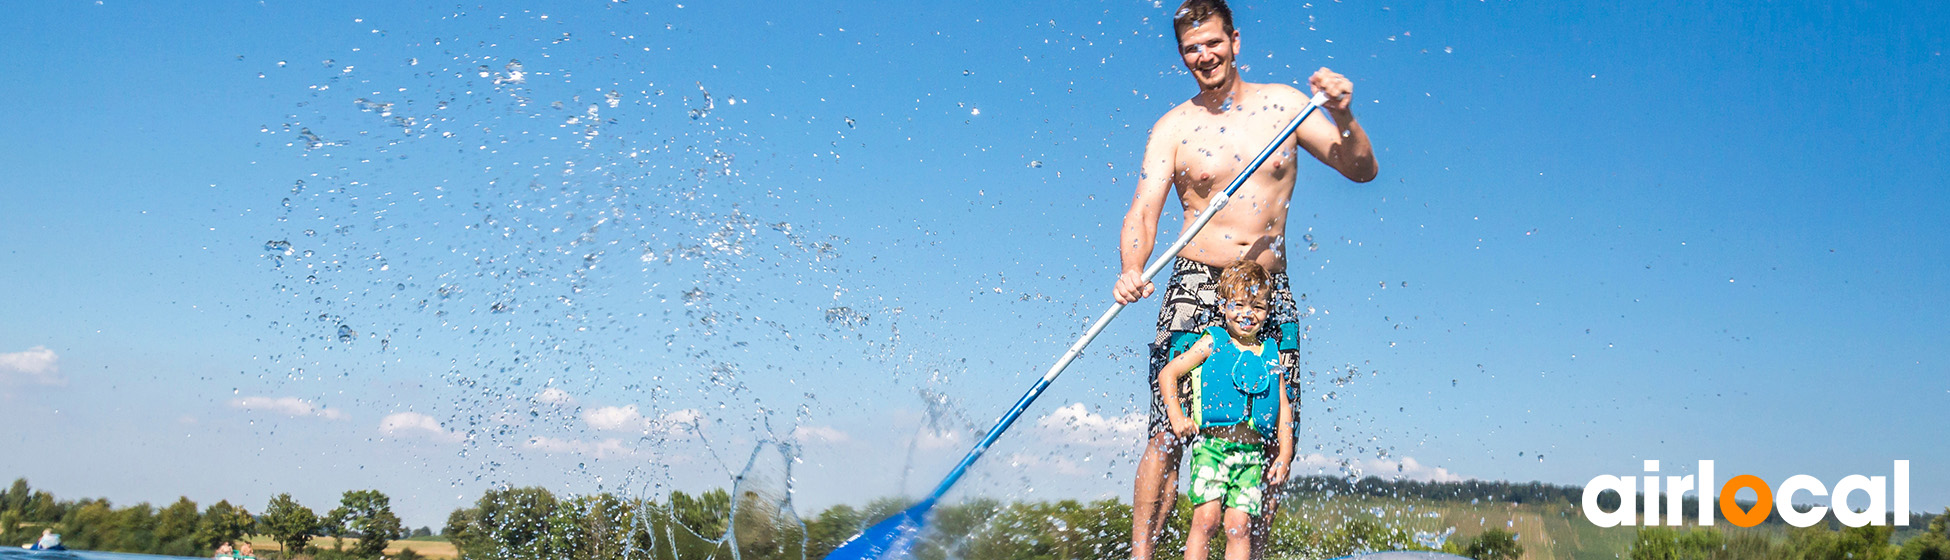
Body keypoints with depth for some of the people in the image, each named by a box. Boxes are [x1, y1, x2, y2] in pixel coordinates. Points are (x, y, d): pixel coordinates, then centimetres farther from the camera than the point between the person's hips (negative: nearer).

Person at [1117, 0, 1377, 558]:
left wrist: (1343, 119, -16)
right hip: (1195, 288, -2)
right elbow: (1144, 211, -7)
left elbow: (1363, 171, 5)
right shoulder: (1173, 127, 3)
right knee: (1168, 434, -12)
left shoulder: (1282, 103, 7)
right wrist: (1132, 271, -27)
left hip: (1269, 292, 2)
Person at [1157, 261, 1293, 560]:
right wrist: (1177, 417, -3)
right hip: (1211, 444, -2)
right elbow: (1167, 374, 7)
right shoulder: (1212, 343, 5)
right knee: (1207, 518, -14)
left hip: (1253, 453, 3)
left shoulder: (1270, 355, 13)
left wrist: (1284, 456, 11)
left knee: (1239, 526, -4)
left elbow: (1284, 407, 16)